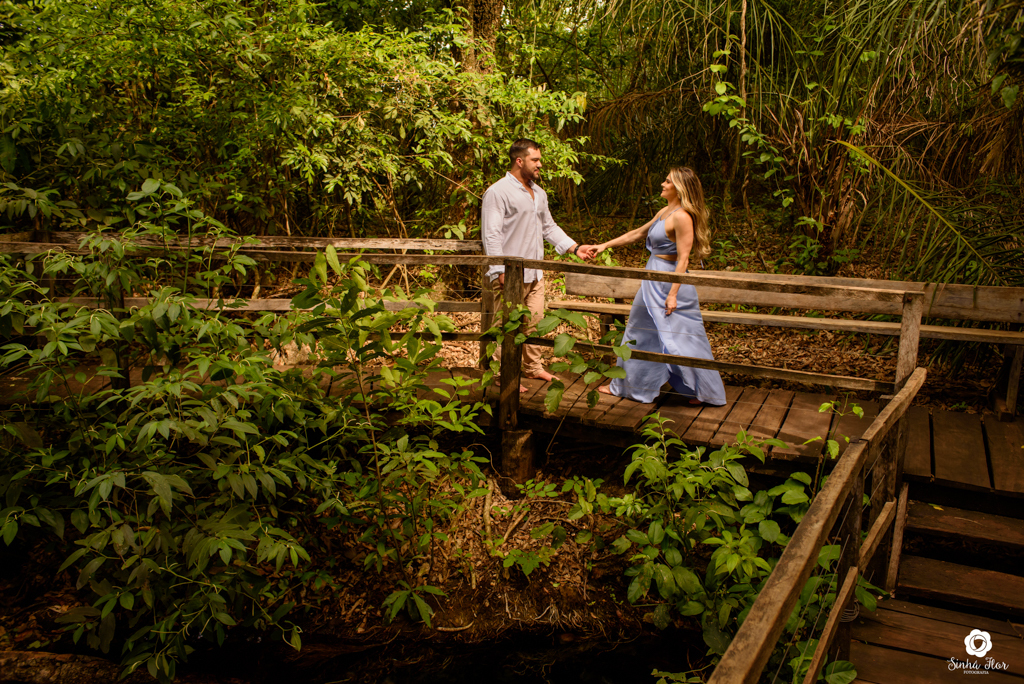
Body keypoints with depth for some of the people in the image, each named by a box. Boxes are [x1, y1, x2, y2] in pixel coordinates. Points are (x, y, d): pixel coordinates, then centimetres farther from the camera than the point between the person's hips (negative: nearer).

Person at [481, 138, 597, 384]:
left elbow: (549, 227, 24)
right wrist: (501, 272, -21)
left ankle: (533, 367, 28)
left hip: (535, 273, 8)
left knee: (535, 322, 14)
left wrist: (575, 247, 13)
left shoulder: (539, 193, 16)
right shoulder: (498, 192, -10)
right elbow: (491, 235, -15)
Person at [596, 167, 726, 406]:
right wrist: (606, 245, 21)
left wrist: (673, 294, -23)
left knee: (679, 337, 0)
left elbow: (683, 259, -20)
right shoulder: (664, 212, 12)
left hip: (668, 280, -10)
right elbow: (637, 233, 22)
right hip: (654, 279, 10)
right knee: (643, 332, 14)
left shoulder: (682, 217, -17)